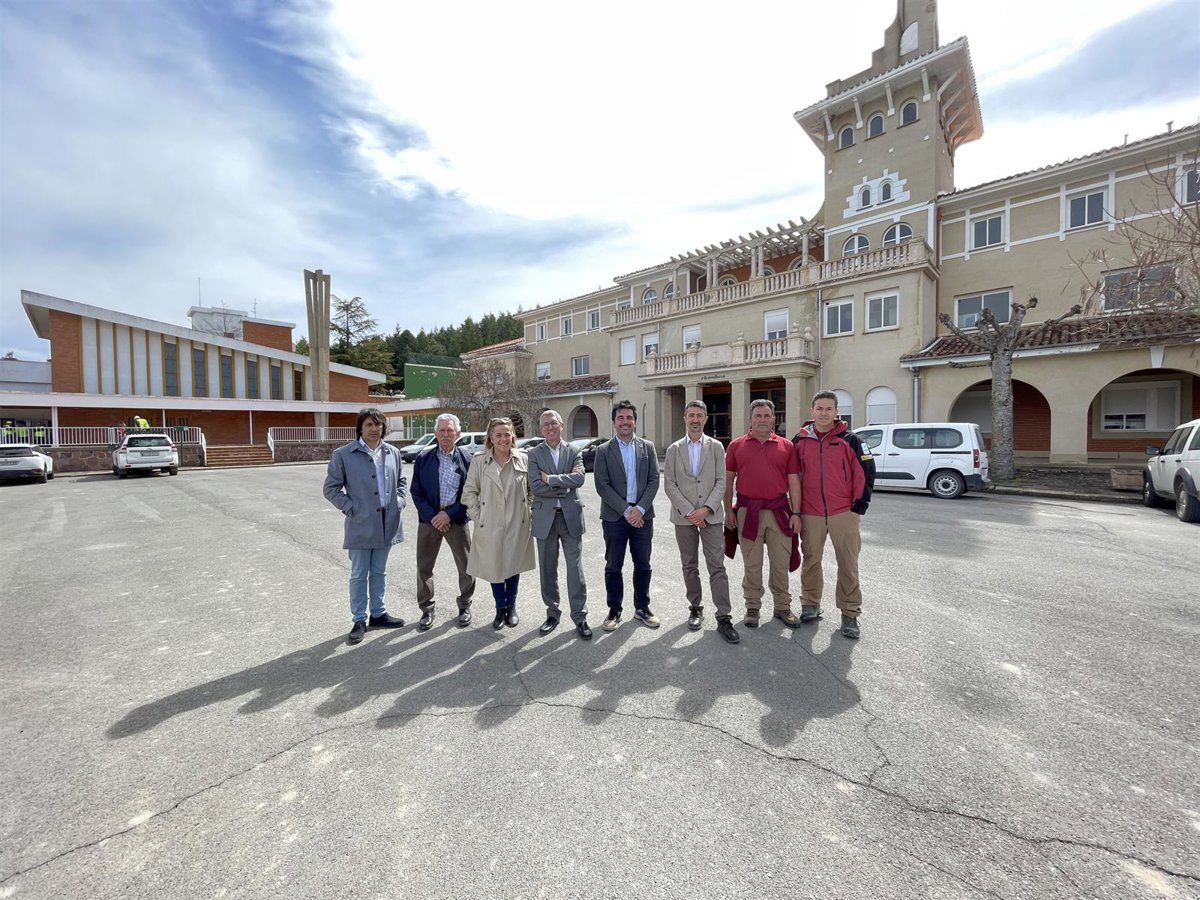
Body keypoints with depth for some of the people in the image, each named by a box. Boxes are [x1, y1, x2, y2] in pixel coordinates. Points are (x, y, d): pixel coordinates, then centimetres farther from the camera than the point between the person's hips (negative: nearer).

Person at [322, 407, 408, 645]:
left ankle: (378, 614, 31)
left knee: (379, 572, 17)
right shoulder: (344, 454, -6)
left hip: (387, 523, 4)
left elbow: (402, 481, 17)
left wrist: (399, 502, 2)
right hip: (360, 525, -4)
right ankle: (359, 620, 21)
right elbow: (331, 488, -2)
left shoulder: (393, 453, 6)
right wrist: (350, 508, -11)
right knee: (359, 575, 8)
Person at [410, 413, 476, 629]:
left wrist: (449, 514, -11)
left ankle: (464, 606, 27)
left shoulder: (466, 459, -2)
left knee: (466, 565, 6)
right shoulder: (424, 458, 0)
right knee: (424, 566, 7)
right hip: (429, 518, 1)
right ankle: (426, 609, 25)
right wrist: (431, 516, -10)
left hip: (456, 518, -1)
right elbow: (416, 491, 0)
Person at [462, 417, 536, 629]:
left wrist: (530, 512, 1)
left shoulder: (523, 459, -3)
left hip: (517, 524, 1)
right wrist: (477, 517, -4)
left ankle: (511, 607, 34)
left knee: (513, 565, 13)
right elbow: (470, 491, 0)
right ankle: (500, 609, 30)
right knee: (494, 567, 9)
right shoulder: (479, 460, -5)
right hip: (490, 526, 0)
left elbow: (532, 490, 6)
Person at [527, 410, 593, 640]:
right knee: (548, 570, 12)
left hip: (570, 516, 0)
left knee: (575, 568, 4)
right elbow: (535, 486, -11)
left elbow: (579, 479, -14)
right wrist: (565, 485, -11)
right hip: (545, 518, 1)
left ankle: (580, 617, 16)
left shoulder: (574, 452, 3)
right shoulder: (534, 454, 1)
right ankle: (552, 613, 29)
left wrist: (550, 479, -14)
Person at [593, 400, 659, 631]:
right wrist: (626, 510, -13)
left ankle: (642, 608, 27)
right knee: (613, 566, 7)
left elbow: (654, 480, 0)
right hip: (614, 516, -2)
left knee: (642, 565, 11)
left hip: (642, 515, 2)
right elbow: (602, 485, -7)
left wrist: (640, 509, -11)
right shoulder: (603, 450, -1)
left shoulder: (648, 447, 5)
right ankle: (614, 610, 22)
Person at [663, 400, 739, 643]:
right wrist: (689, 511, -10)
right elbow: (669, 485, -1)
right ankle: (695, 608, 26)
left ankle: (724, 618, 3)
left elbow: (721, 482, -1)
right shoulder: (674, 450, 5)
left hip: (711, 516, -1)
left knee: (717, 567, -3)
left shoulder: (716, 447, 4)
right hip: (684, 516, 1)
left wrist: (706, 509, -12)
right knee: (690, 567, 11)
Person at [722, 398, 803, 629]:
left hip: (779, 511, 1)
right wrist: (728, 510, 0)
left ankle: (783, 607, 25)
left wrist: (796, 513, 0)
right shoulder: (736, 445, 3)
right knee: (751, 564, 8)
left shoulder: (786, 446, 6)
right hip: (748, 511, -1)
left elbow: (793, 482, 5)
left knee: (781, 563, 9)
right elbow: (728, 480, 5)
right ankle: (752, 607, 22)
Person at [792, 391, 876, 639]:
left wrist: (859, 505, -4)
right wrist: (796, 508, 8)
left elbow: (867, 472, 0)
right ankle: (810, 605, 26)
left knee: (848, 564, 3)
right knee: (811, 561, 11)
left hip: (844, 512, -2)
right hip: (810, 514, 2)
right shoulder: (800, 440, 4)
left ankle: (850, 614, 15)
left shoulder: (849, 440, -2)